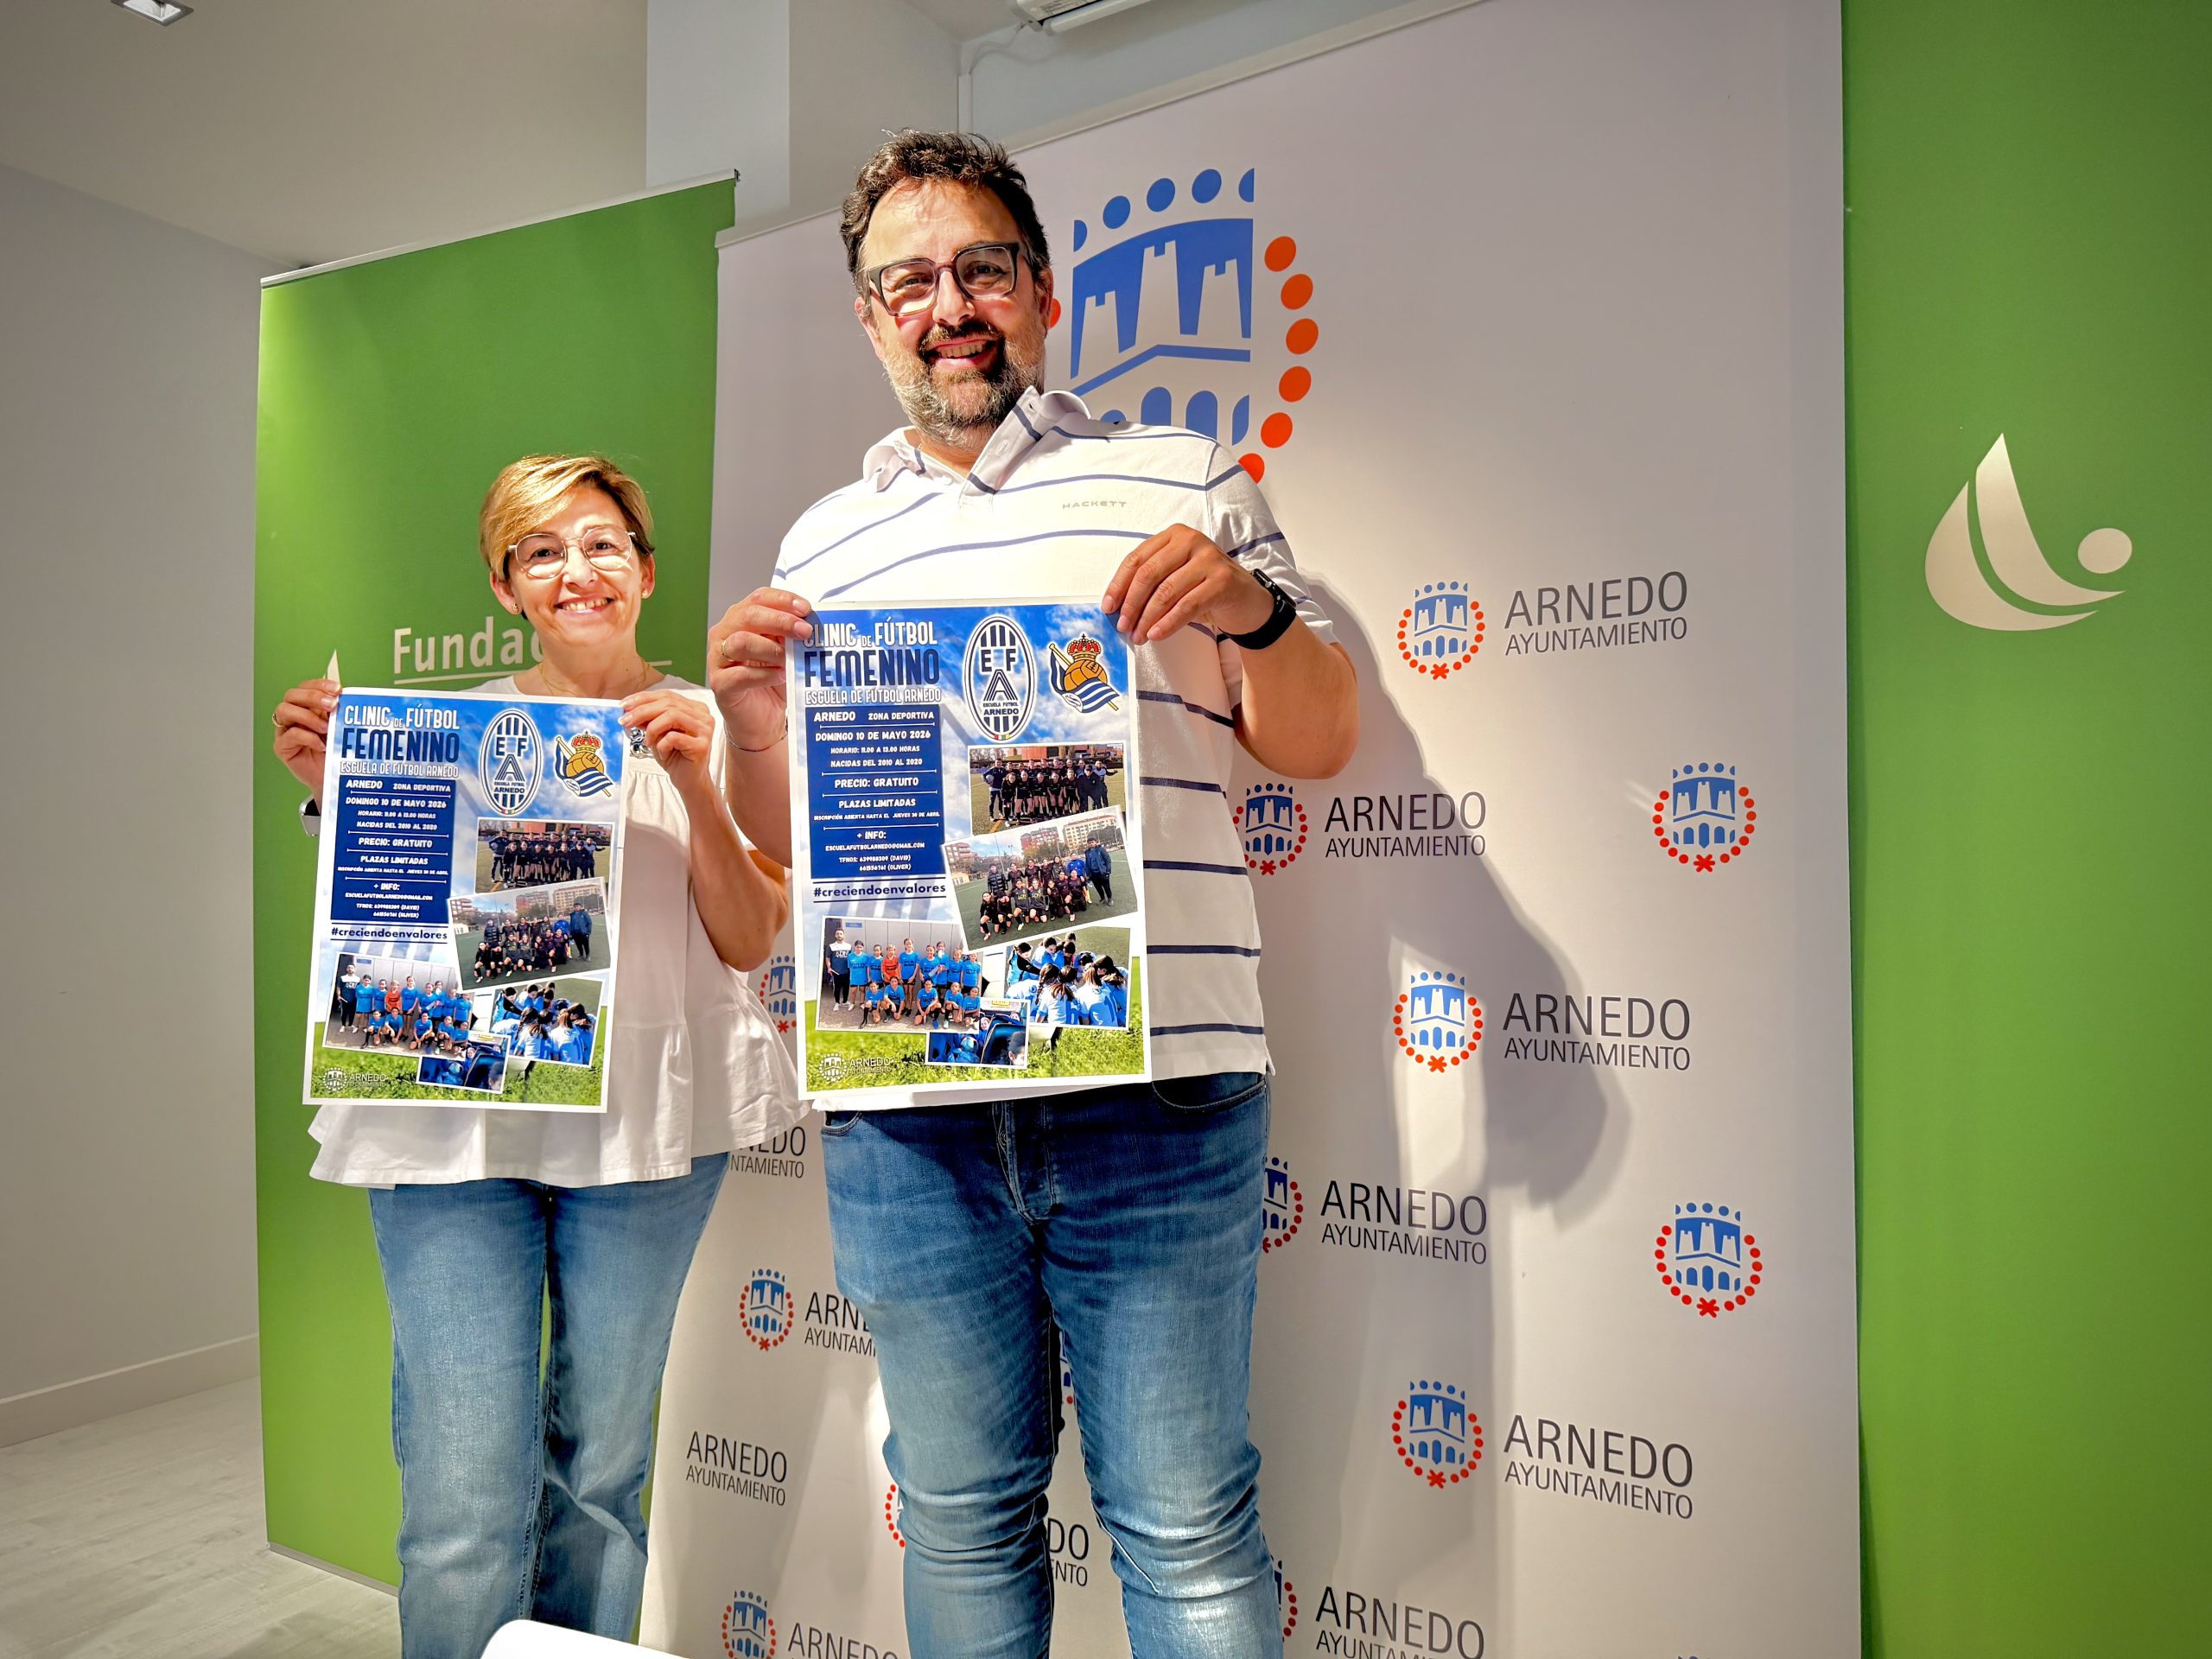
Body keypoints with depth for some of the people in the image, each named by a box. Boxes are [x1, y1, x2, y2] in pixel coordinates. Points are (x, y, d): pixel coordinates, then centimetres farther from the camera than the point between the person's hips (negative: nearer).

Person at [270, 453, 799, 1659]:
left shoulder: (706, 726, 4)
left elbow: (747, 941, -2)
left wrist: (693, 784, -15)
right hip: (451, 1119, 1)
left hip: (643, 1118, 0)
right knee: (462, 1509, -2)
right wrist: (330, 792, -4)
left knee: (600, 1473, 13)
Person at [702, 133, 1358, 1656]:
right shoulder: (824, 546, 16)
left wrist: (1250, 610, -11)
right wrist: (750, 711, -2)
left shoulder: (1182, 483, 8)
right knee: (961, 1518, 17)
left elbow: (1320, 743, 8)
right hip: (903, 1109, 3)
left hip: (1153, 1087, -2)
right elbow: (789, 843, 18)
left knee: (1186, 1528, 7)